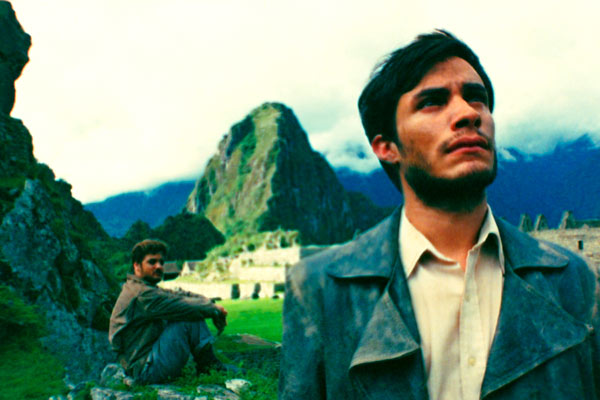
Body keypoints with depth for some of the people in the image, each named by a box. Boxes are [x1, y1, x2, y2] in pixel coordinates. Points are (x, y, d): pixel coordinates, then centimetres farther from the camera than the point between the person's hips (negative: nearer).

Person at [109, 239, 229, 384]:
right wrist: (214, 310, -6)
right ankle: (207, 365, -3)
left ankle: (208, 362, 4)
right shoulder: (142, 295, -19)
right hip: (145, 370, -10)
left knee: (194, 314, 6)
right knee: (186, 319, -20)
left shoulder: (150, 291, 12)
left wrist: (211, 305, -8)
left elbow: (183, 296, 8)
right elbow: (182, 306, -20)